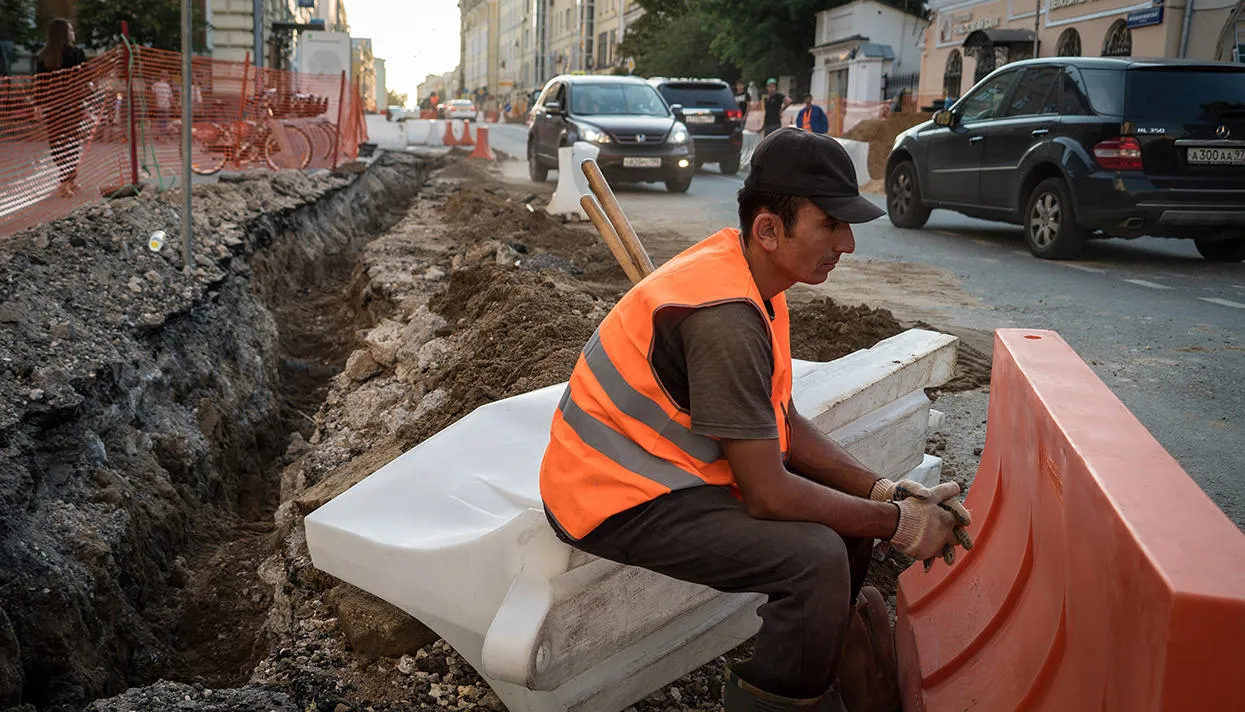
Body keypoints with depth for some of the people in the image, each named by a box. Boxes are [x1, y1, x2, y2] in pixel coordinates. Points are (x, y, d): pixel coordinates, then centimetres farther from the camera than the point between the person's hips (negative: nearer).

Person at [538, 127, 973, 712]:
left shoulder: (747, 270, 1)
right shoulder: (725, 318, -29)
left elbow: (782, 424, 5)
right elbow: (768, 494, -25)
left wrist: (883, 491, -4)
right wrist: (897, 523, -14)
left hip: (660, 462, 10)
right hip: (620, 500, -10)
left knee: (849, 504, 9)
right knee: (817, 557, -24)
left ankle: (824, 656, 27)